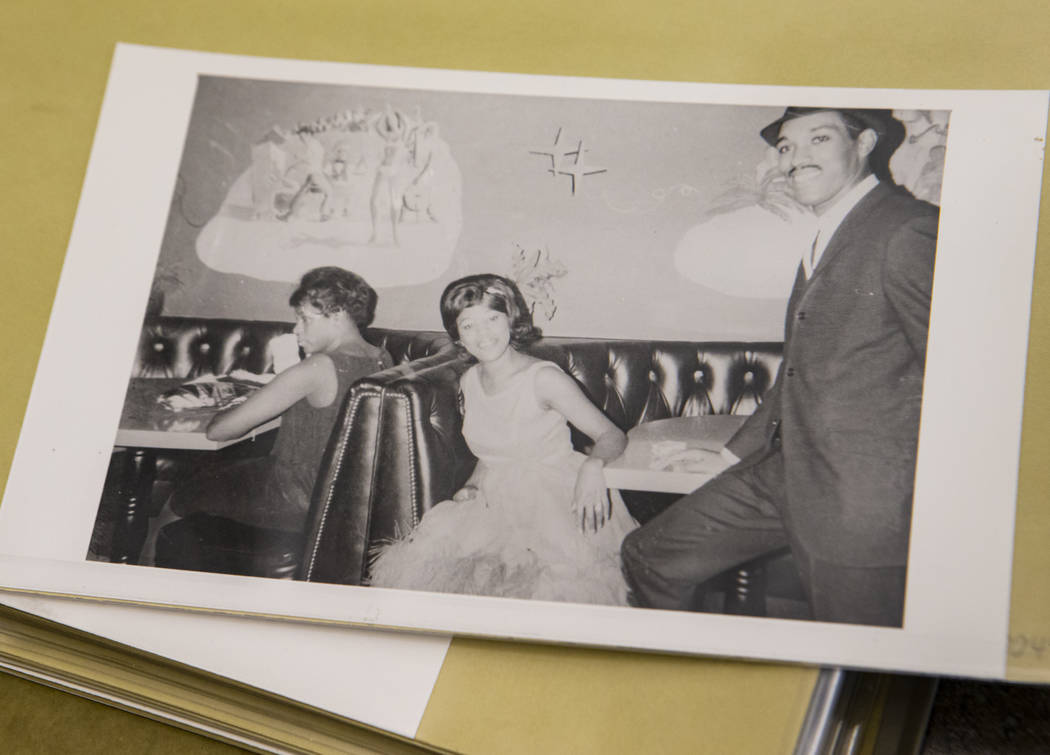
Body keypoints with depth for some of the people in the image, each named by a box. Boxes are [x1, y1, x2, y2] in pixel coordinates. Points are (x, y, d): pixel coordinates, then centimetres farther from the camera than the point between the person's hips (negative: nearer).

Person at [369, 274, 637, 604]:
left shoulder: (543, 378, -11)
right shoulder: (469, 382, 9)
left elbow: (612, 435, -11)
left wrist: (592, 466, -32)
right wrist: (473, 486, 3)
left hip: (555, 503, -6)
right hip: (495, 503, 6)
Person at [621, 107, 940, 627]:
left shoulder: (909, 233, -15)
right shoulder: (827, 236, 16)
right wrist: (731, 455, 24)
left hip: (863, 503, -9)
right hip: (788, 475, 9)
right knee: (649, 556, 10)